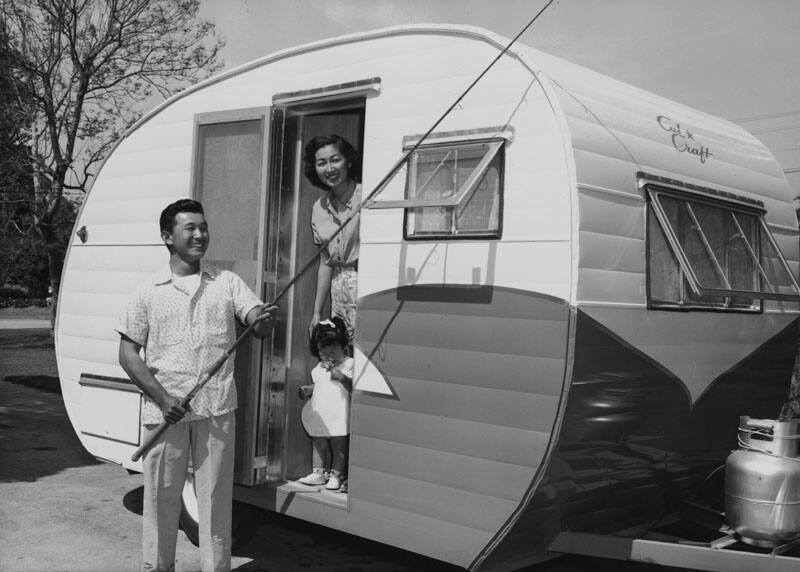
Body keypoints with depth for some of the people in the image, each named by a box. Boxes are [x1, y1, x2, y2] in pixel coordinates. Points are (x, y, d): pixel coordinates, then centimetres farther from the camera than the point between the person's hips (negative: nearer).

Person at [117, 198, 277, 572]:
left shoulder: (227, 282, 7)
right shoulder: (149, 292, 4)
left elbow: (256, 318, -4)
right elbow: (128, 353, 2)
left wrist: (264, 320, -30)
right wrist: (162, 399, -10)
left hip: (217, 411, 1)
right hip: (165, 411, 0)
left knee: (216, 498, 6)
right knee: (161, 498, 8)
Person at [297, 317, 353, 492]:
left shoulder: (349, 364, -6)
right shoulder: (320, 367, 14)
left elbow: (353, 387, -13)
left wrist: (341, 377, -25)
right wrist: (307, 389, 9)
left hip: (339, 414, -6)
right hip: (319, 413, 6)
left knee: (339, 445, 1)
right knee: (318, 444, 11)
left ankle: (336, 475, 10)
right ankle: (319, 473, 21)